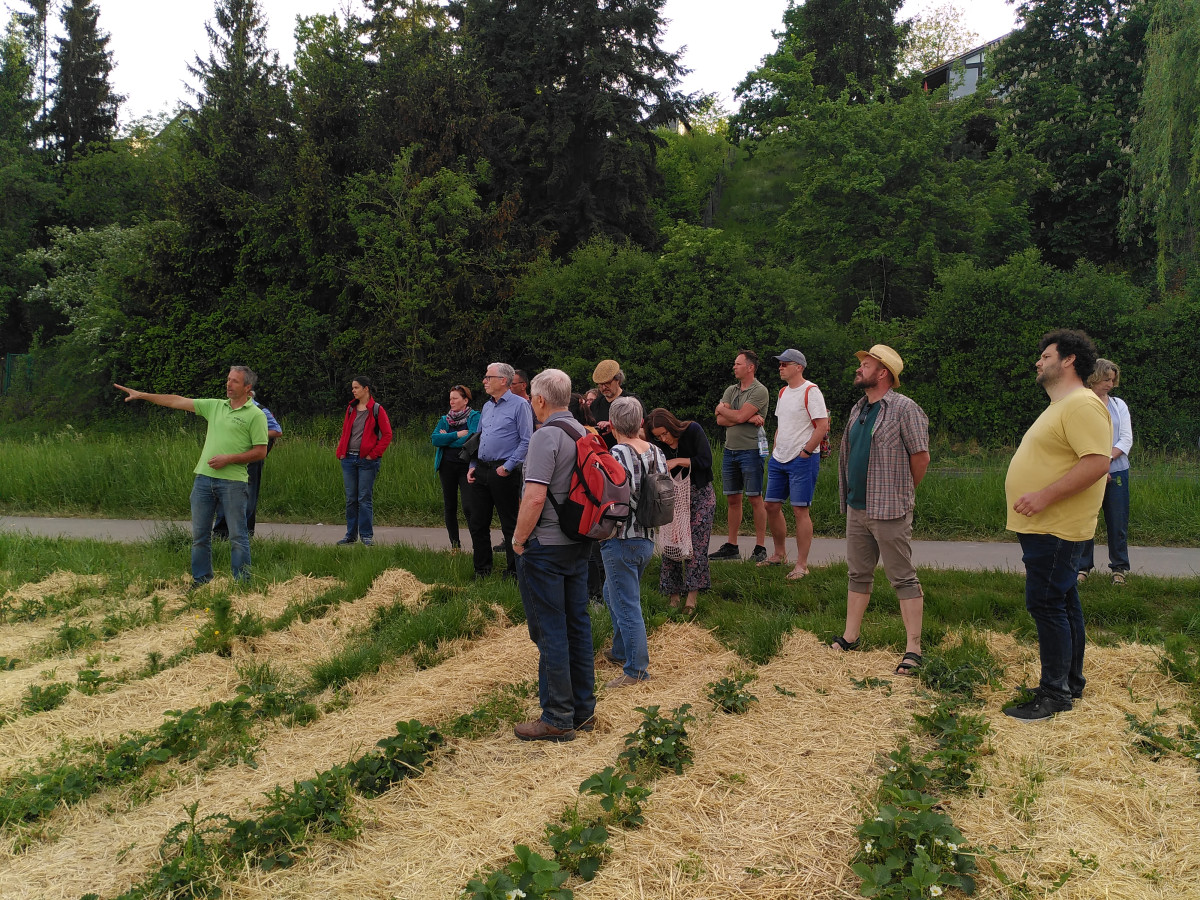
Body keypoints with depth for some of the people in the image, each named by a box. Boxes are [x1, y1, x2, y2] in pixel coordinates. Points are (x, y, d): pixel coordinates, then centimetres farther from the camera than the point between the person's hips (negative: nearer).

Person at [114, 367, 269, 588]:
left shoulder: (256, 415, -3)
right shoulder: (215, 406, 14)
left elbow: (261, 452, -7)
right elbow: (177, 401, 16)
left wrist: (228, 459, -13)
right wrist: (142, 395, 13)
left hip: (232, 481, -6)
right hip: (204, 478, 6)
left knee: (237, 536, -1)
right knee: (199, 534, 10)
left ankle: (242, 584, 6)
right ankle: (201, 580, 21)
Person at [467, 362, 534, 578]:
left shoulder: (519, 405, -8)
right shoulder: (486, 407, 16)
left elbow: (526, 441, -13)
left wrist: (508, 467, -16)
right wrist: (473, 466, 11)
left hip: (504, 473, -8)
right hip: (481, 471, 8)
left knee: (510, 524, 1)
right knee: (477, 522, 10)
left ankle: (514, 572, 11)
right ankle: (482, 570, 22)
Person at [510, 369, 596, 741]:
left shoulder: (546, 435, -16)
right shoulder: (582, 433, 11)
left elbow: (534, 497, -23)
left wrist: (519, 539, -12)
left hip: (546, 546, -9)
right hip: (579, 543, 9)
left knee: (550, 631, -1)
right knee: (577, 625, 14)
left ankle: (557, 719, 6)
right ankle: (583, 709, 23)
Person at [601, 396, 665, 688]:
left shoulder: (617, 455, -19)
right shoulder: (656, 452, 3)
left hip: (621, 541, -8)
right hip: (648, 539, 8)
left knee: (626, 605, 1)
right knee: (613, 594, 26)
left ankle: (637, 669, 9)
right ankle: (620, 651, 38)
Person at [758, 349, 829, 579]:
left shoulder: (810, 391, -11)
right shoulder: (783, 392, 16)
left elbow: (823, 425, -16)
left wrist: (805, 452, -16)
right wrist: (775, 450, 16)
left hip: (802, 460, -9)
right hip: (779, 459, 9)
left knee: (800, 510, -7)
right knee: (771, 506, 11)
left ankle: (801, 565, 0)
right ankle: (780, 554, 27)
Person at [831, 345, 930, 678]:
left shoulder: (904, 409, -11)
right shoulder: (858, 409, 13)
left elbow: (921, 457, -9)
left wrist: (903, 492, 2)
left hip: (889, 510, -8)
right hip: (857, 507, 8)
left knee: (903, 578, -2)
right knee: (858, 574, 15)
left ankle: (913, 649, 3)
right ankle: (850, 638, 25)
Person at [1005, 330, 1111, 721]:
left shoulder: (1082, 405, -16)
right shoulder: (1060, 407, 18)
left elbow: (1098, 461, -27)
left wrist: (1045, 496, -28)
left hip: (1056, 530, -11)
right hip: (1043, 527, 11)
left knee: (1047, 605, -7)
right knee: (1063, 605, 16)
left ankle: (1054, 693, 1)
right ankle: (1071, 683, 26)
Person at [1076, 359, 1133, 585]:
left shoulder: (1119, 405, 9)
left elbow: (1126, 439, 3)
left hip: (1117, 472, 3)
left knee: (1118, 522, 5)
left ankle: (1119, 567, 18)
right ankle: (1083, 566, 14)